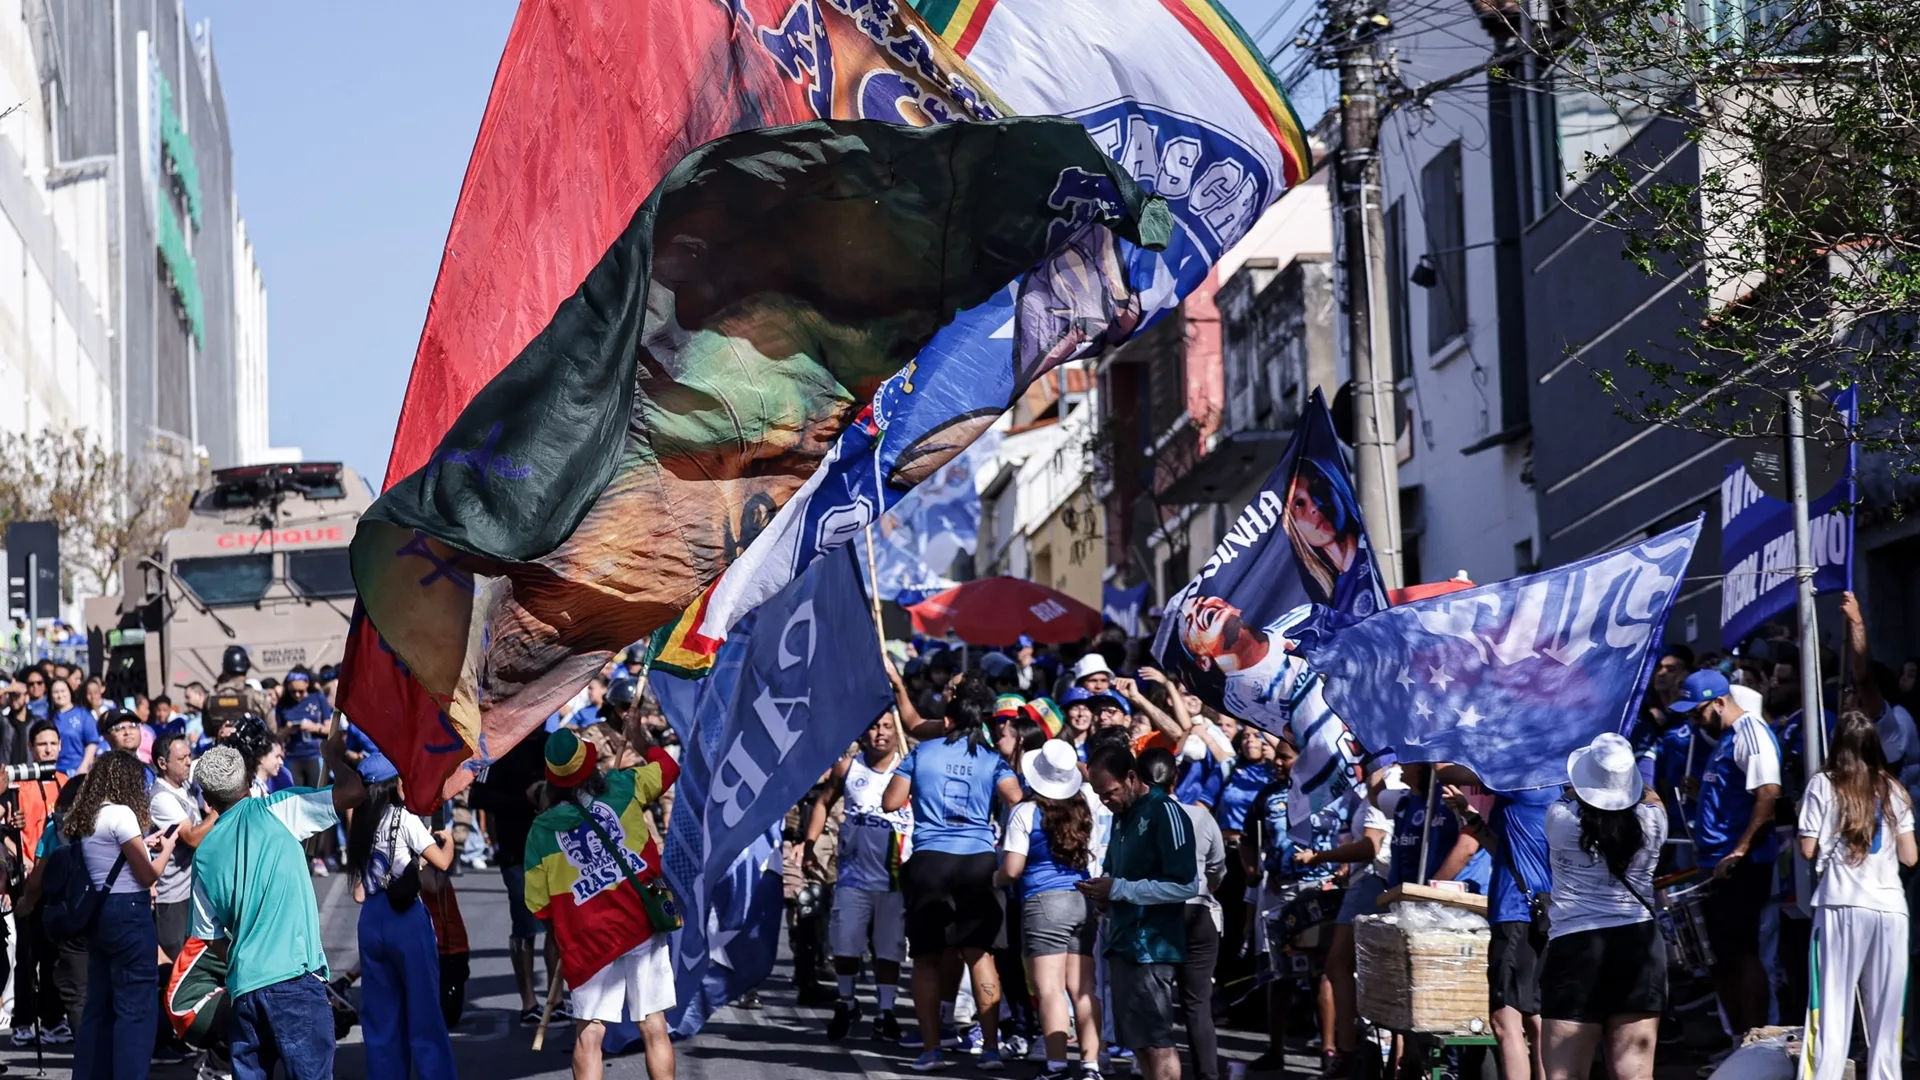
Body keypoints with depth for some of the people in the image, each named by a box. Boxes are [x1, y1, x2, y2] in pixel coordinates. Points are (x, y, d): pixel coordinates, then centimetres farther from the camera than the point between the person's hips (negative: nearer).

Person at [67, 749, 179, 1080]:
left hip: (99, 912, 9)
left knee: (99, 1004, 13)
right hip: (128, 913, -9)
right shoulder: (121, 814, -14)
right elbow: (147, 875, -12)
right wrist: (167, 847, 5)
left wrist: (143, 844, 21)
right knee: (137, 1006, -4)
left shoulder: (85, 817, 11)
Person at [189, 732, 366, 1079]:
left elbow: (211, 936, 15)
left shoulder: (204, 854, 12)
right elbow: (354, 791, -7)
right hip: (295, 977, -5)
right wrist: (333, 756, 12)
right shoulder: (275, 811, -1)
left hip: (242, 986, 5)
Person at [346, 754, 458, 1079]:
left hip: (371, 918, 6)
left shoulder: (360, 825, 12)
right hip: (406, 917, -6)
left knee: (381, 1012, 9)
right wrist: (448, 839, 9)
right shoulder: (404, 818, -6)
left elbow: (359, 892, 10)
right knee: (424, 1008, 0)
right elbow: (441, 861, -11)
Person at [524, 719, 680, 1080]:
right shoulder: (621, 789, 3)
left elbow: (538, 904, 4)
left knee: (589, 1036, 0)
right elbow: (668, 766, 22)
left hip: (590, 942, -1)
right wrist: (640, 738, 39)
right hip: (644, 927, 1)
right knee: (654, 1028, 6)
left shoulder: (542, 831, 2)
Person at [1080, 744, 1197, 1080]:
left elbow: (1185, 885, -19)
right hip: (1123, 942, 9)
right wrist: (1103, 891, 2)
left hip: (1153, 947, -9)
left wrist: (1119, 889, -16)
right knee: (1137, 1041, 10)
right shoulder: (1122, 815, 14)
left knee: (1156, 1042, -9)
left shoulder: (1165, 813, -12)